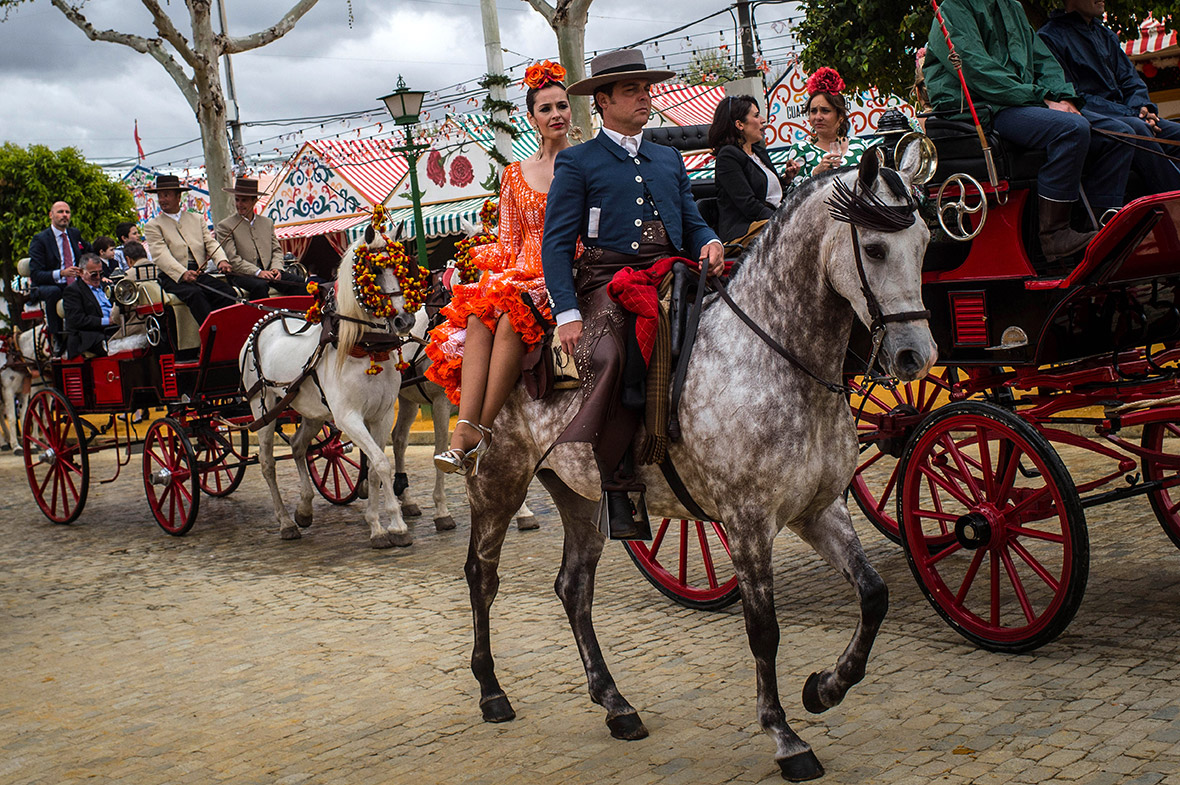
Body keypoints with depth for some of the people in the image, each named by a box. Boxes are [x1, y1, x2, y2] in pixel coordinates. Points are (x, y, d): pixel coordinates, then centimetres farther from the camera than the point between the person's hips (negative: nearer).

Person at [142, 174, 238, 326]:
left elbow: (210, 243, 13)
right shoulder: (152, 226, 10)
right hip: (173, 277, -3)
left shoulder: (197, 218, 23)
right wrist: (183, 273, -23)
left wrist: (222, 261, -12)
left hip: (200, 274, 4)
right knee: (195, 294, -35)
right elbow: (161, 255, -5)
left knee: (228, 292, -25)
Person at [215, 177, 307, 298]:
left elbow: (277, 250, 18)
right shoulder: (225, 226, 2)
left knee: (298, 283, -19)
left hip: (268, 272, 5)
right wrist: (257, 272, -17)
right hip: (241, 275, -4)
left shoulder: (267, 222, 19)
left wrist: (276, 268, -5)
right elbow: (232, 259, -6)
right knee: (260, 286, -37)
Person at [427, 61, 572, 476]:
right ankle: (465, 427, -42)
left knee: (510, 318, -34)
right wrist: (498, 280, -2)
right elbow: (508, 242, 17)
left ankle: (481, 430, -35)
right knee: (479, 317, -31)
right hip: (523, 272, 3)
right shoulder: (515, 175, 18)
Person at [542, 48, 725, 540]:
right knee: (604, 359, -33)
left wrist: (709, 244, -1)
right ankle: (614, 486, -24)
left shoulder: (669, 160, 27)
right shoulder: (577, 163, 10)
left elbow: (692, 223, 25)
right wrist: (566, 314, -12)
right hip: (608, 282, -5)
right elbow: (557, 244, 1)